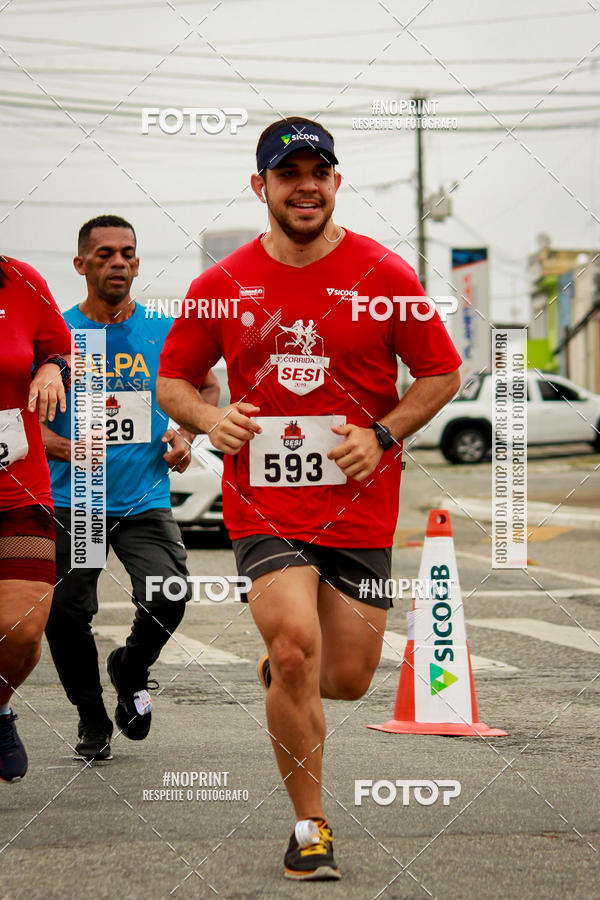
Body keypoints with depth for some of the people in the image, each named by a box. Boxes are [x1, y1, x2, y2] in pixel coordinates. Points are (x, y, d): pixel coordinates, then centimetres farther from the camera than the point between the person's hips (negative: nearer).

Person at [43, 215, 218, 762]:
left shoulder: (165, 332, 2)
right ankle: (92, 721, 26)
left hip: (145, 502, 0)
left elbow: (206, 387, 20)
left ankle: (131, 671, 16)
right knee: (67, 617, -1)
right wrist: (57, 445, -16)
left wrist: (185, 435, 2)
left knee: (169, 598, -18)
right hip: (70, 503, 0)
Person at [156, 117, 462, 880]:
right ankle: (309, 825, -3)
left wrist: (382, 436, -10)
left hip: (359, 507, 1)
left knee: (348, 678, 3)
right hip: (262, 505, -1)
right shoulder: (222, 284, 2)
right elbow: (172, 380, 12)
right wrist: (211, 421, -9)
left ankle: (286, 672, 42)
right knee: (295, 648, -20)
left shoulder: (383, 274, -1)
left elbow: (442, 374, 5)